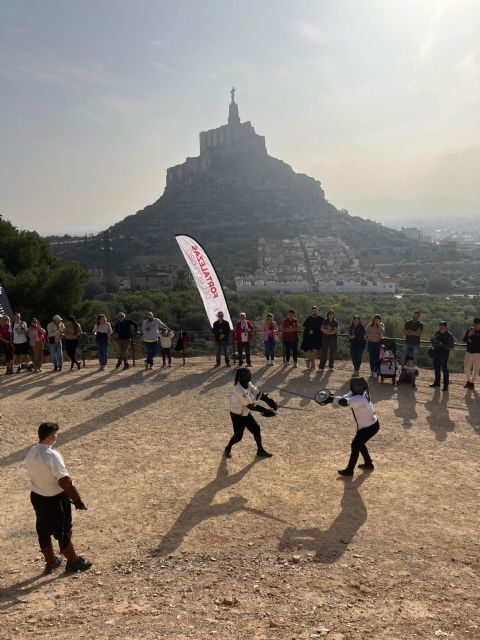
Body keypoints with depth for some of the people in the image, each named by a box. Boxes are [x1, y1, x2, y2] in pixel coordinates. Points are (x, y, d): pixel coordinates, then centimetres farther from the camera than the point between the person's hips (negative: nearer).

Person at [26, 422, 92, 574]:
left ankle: (50, 561, 38)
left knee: (43, 530, 20)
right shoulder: (52, 456, -28)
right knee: (63, 532, 11)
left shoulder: (31, 453, -3)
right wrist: (77, 500, -20)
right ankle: (73, 562, 28)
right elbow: (65, 481, -28)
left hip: (37, 497, 7)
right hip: (54, 500, -7)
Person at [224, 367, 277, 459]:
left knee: (256, 429, 10)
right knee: (238, 436, 0)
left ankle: (260, 450, 25)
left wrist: (269, 401, -18)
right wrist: (265, 410, -30)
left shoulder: (247, 384, -8)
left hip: (245, 413, 8)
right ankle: (228, 448, 30)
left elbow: (257, 393, -6)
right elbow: (251, 405, -31)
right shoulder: (240, 390, -34)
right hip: (237, 415, -8)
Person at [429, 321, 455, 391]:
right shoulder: (437, 333, 7)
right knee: (436, 368, 15)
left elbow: (451, 346, -11)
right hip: (436, 353, 6)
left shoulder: (449, 335, -8)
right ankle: (437, 382, 30)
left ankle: (446, 385, -7)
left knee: (444, 369, -10)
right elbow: (431, 340, 18)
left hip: (444, 354, -6)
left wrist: (442, 344, -22)